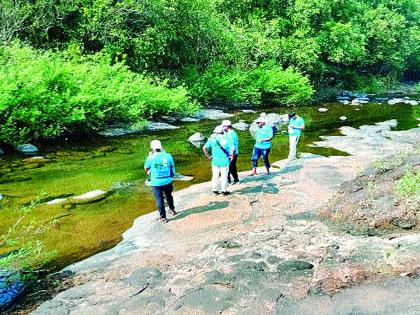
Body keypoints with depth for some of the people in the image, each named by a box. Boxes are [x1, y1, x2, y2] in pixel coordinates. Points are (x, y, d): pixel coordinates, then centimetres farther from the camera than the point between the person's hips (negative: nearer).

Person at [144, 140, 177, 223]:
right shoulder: (168, 156, -6)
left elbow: (146, 169, 4)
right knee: (168, 196, 26)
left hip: (156, 182, -3)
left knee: (159, 199, 10)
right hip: (167, 181, 3)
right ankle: (172, 210, 44)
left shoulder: (150, 158, -11)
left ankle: (163, 217, 16)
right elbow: (172, 167, 2)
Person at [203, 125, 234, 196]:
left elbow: (204, 148, -9)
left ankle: (214, 190, 20)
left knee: (215, 176, 14)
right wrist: (232, 156, 1)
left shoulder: (212, 139, -2)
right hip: (224, 161, -1)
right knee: (224, 176, 10)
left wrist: (208, 156, 2)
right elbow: (232, 149, -15)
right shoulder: (226, 139, -6)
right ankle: (224, 190, 17)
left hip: (215, 161, 2)